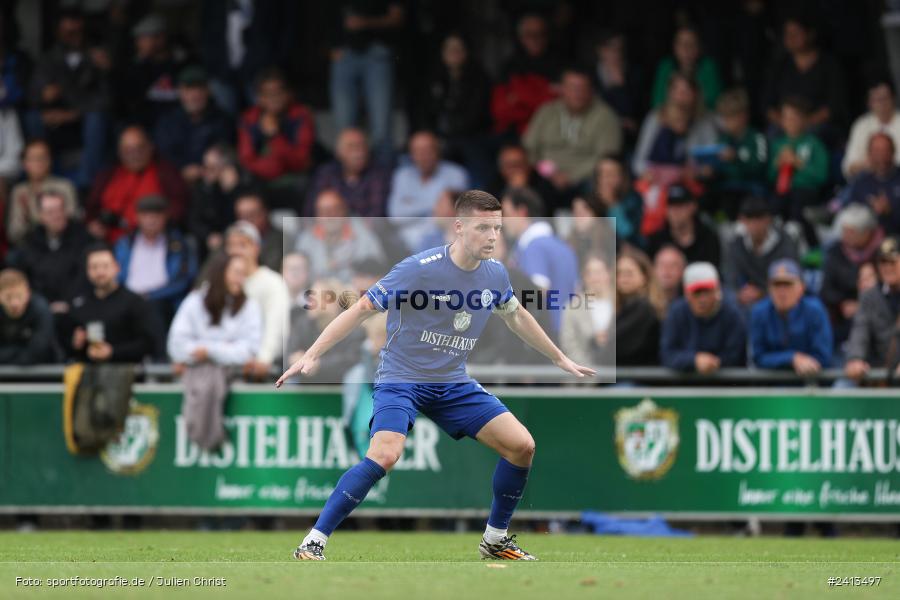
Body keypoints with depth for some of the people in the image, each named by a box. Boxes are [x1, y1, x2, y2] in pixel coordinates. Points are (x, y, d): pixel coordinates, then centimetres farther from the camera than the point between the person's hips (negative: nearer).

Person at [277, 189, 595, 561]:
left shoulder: (495, 275, 0)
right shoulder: (419, 269, -19)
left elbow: (517, 317, 22)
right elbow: (361, 310, -15)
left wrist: (560, 359, 31)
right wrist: (312, 356, -20)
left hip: (453, 383, 6)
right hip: (401, 378, -6)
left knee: (521, 445, -4)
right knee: (385, 455, -30)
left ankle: (495, 539, 15)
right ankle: (312, 543, -21)